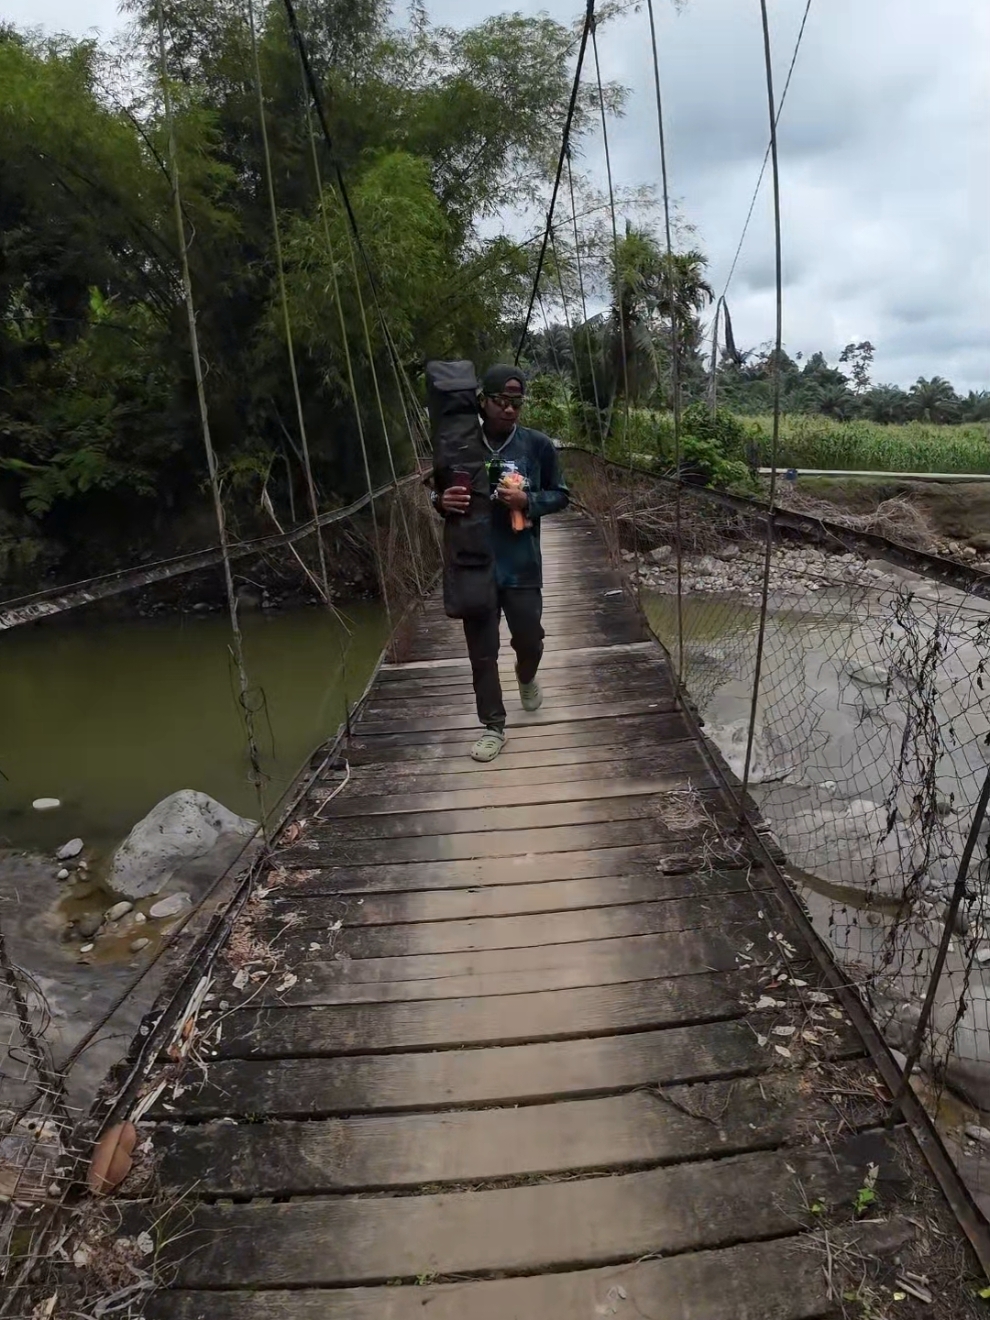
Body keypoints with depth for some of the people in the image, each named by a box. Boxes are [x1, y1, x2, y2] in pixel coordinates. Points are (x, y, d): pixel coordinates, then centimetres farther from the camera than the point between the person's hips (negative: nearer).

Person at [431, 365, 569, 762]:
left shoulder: (538, 444, -4)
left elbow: (560, 496, 5)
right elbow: (439, 494, 7)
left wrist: (528, 501, -15)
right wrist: (442, 501, -17)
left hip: (522, 566, 0)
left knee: (529, 640, 13)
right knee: (482, 651, 6)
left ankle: (526, 676, 50)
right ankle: (492, 727, 21)